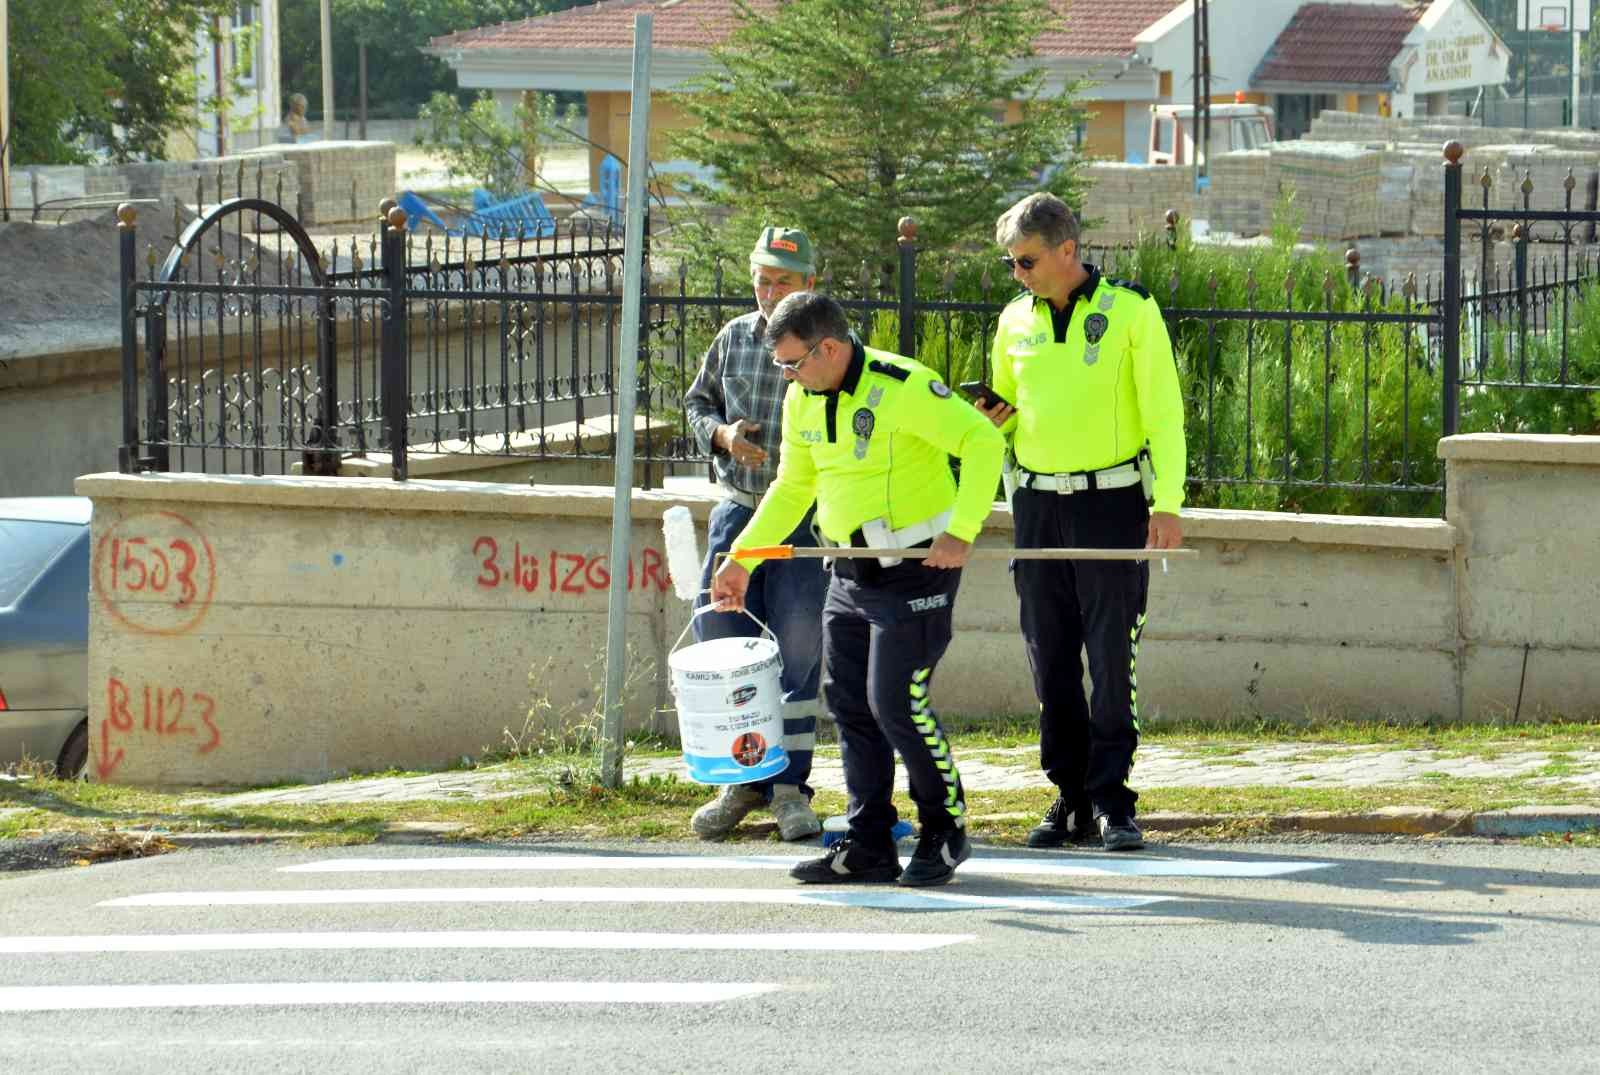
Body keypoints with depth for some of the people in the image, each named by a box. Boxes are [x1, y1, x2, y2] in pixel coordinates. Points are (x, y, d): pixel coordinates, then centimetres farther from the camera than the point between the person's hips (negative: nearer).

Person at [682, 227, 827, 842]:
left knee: (798, 651, -2)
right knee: (720, 641, 3)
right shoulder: (734, 338, 7)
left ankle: (790, 788, 8)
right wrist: (721, 433, -3)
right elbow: (698, 401, 18)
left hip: (805, 516, -4)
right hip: (737, 511, 4)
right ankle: (745, 782, 15)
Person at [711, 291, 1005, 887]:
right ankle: (868, 847, 13)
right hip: (851, 571, 8)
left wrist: (960, 531, -28)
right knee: (849, 705, 6)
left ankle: (946, 831, 6)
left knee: (896, 703, -11)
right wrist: (742, 558, 13)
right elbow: (792, 487, 19)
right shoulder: (802, 402, 6)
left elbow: (982, 441, -20)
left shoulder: (901, 387, -19)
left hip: (917, 568, -8)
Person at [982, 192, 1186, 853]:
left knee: (1112, 657, -6)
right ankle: (1071, 799, 11)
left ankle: (1112, 802, -2)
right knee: (1051, 659, 5)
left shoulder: (1131, 310, -5)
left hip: (1112, 502, -5)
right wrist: (987, 417, -1)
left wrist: (1167, 504, -15)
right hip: (1037, 506, 5)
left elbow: (1163, 411, -7)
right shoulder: (1015, 321, 10)